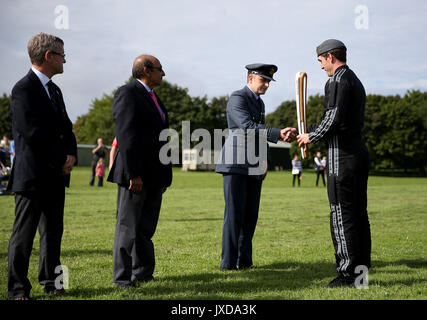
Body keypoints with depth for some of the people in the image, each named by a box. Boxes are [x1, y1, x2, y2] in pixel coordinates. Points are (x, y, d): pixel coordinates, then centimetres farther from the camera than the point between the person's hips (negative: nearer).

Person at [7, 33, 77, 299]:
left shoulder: (55, 90, 17)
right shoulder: (24, 89, -12)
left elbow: (66, 129, 17)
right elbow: (33, 134, -18)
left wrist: (71, 155, -2)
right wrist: (59, 162, -12)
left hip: (56, 176, 9)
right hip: (32, 175, -8)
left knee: (53, 232, 14)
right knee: (24, 233, -2)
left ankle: (51, 282, 24)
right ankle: (18, 289, 5)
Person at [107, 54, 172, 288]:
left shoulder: (154, 98, 20)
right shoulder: (127, 93, -8)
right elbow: (126, 135, -16)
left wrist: (165, 174, 17)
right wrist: (133, 173, -22)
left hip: (154, 176, 9)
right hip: (135, 175, -8)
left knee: (146, 227, 12)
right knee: (128, 227, -2)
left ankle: (143, 274, 20)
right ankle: (122, 277, 4)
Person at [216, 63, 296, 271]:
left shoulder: (259, 102, 19)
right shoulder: (237, 98, -9)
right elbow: (249, 127, -24)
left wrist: (263, 163, 18)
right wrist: (278, 134, -33)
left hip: (254, 168, 8)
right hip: (235, 165, -8)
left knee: (250, 214, 7)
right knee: (234, 213, -8)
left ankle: (244, 260, 12)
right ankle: (228, 262, -4)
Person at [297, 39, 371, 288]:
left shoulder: (338, 81, -11)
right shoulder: (356, 81, 20)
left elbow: (333, 119, -20)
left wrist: (311, 136, -4)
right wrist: (314, 134, 18)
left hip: (343, 155, -10)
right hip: (360, 151, 10)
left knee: (342, 215, -6)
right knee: (359, 214, 11)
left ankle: (348, 274, -4)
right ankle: (361, 270, 16)